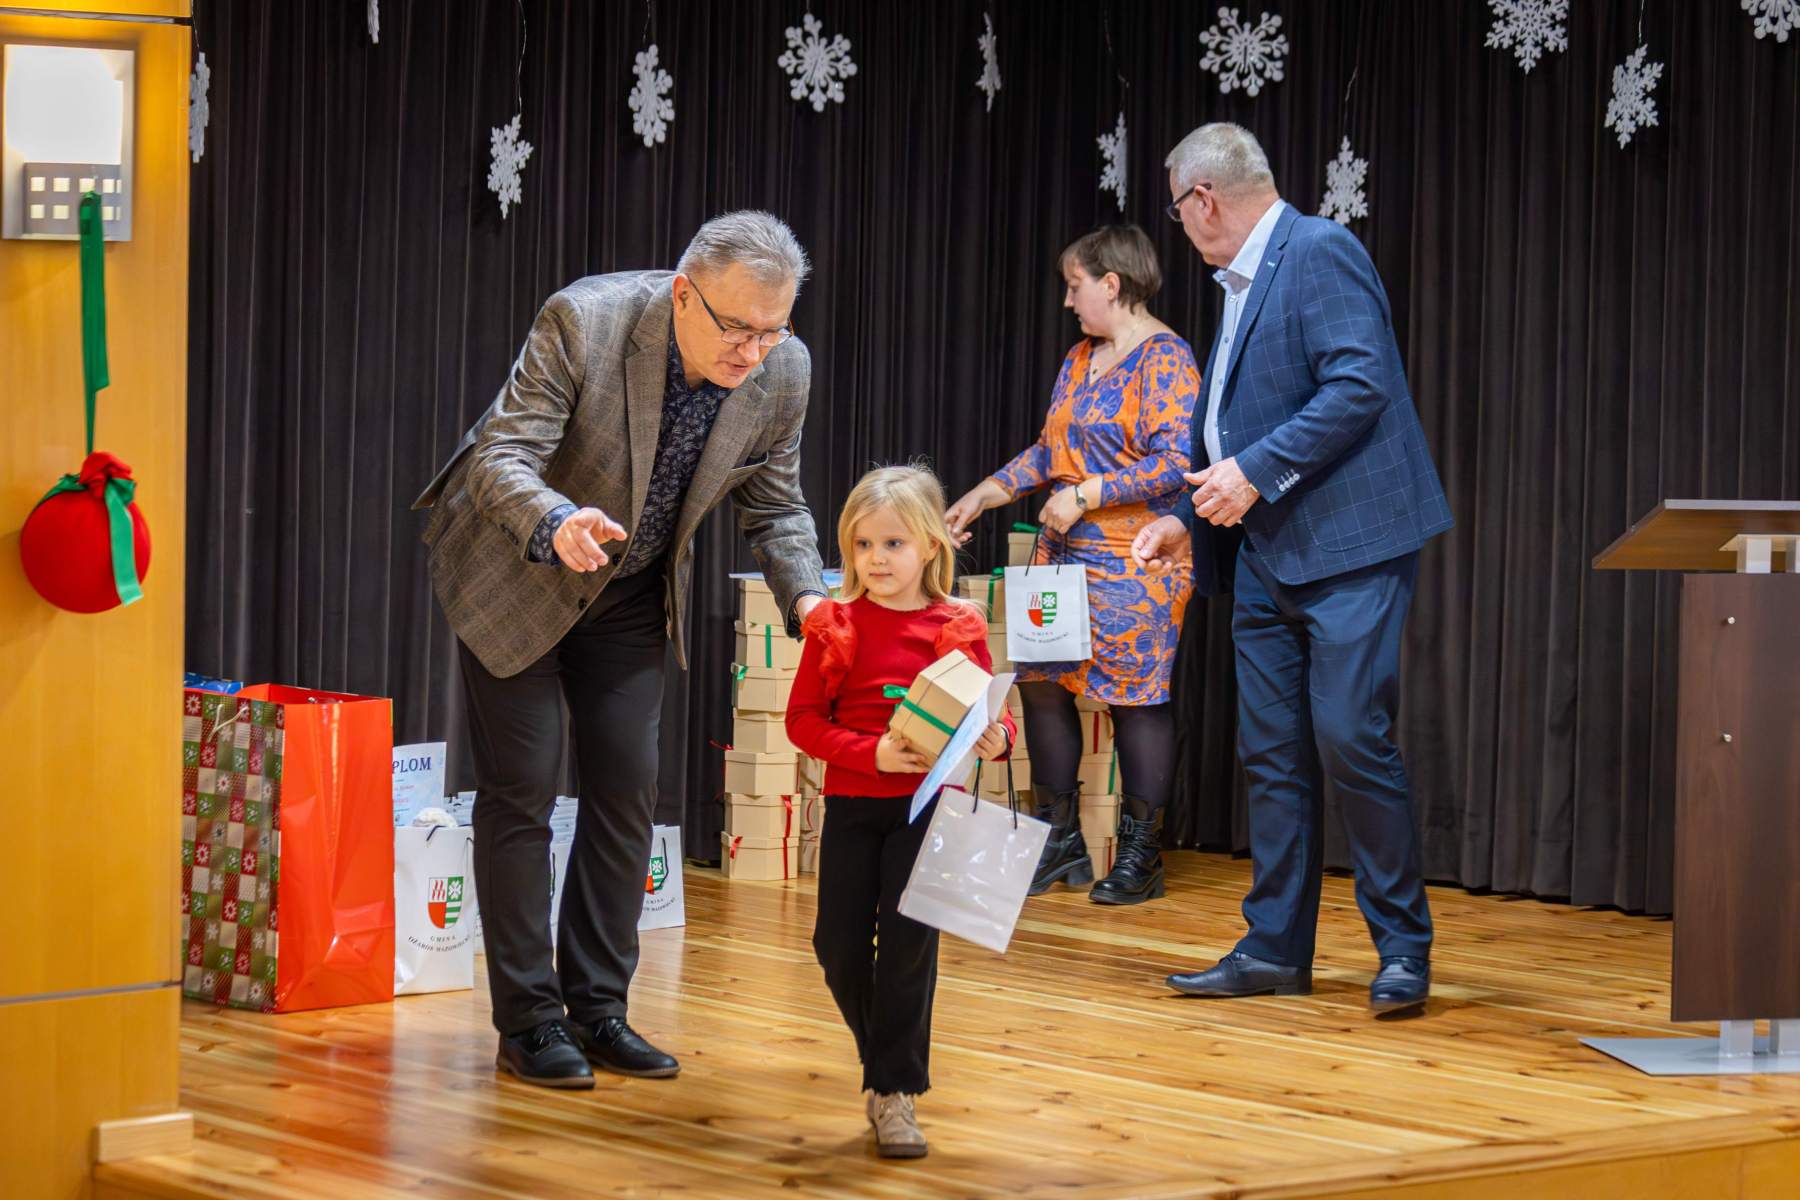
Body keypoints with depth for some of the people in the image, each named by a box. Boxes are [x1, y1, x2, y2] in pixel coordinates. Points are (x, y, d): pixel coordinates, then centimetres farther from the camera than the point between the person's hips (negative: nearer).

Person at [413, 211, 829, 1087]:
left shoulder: (783, 372, -17)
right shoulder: (583, 322, -32)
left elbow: (773, 506, -2)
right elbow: (502, 456, -34)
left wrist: (806, 596, -20)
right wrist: (558, 525, -54)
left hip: (630, 591, 5)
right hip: (513, 575, -5)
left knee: (626, 792, 4)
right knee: (520, 792, -3)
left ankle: (597, 1008, 15)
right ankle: (527, 1021, 4)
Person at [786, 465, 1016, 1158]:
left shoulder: (958, 628, 0)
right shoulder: (834, 627, 0)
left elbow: (993, 712, 8)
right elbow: (803, 719, -2)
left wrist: (997, 739, -16)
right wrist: (872, 754, -16)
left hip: (930, 804, -1)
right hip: (852, 805, 2)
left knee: (909, 940, -9)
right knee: (839, 943, 1)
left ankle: (895, 1093, 0)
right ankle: (886, 1061, 26)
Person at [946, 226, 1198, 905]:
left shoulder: (1165, 359, -9)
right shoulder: (1079, 361, 17)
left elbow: (1176, 461, -18)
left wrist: (1085, 495, -16)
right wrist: (983, 496, 19)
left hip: (1137, 558, -8)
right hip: (1065, 553, 8)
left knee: (1135, 694, -5)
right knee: (1041, 682, 5)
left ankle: (1140, 855, 4)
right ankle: (1060, 842, 15)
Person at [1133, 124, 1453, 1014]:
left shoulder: (1320, 252, -10)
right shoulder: (1241, 284, 19)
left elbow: (1360, 385, -20)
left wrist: (1257, 472, -20)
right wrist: (1190, 517, 19)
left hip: (1348, 544, -9)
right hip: (1266, 555, 9)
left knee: (1351, 740, -11)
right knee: (1271, 752, 8)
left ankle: (1403, 949, -1)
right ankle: (1275, 948, 13)